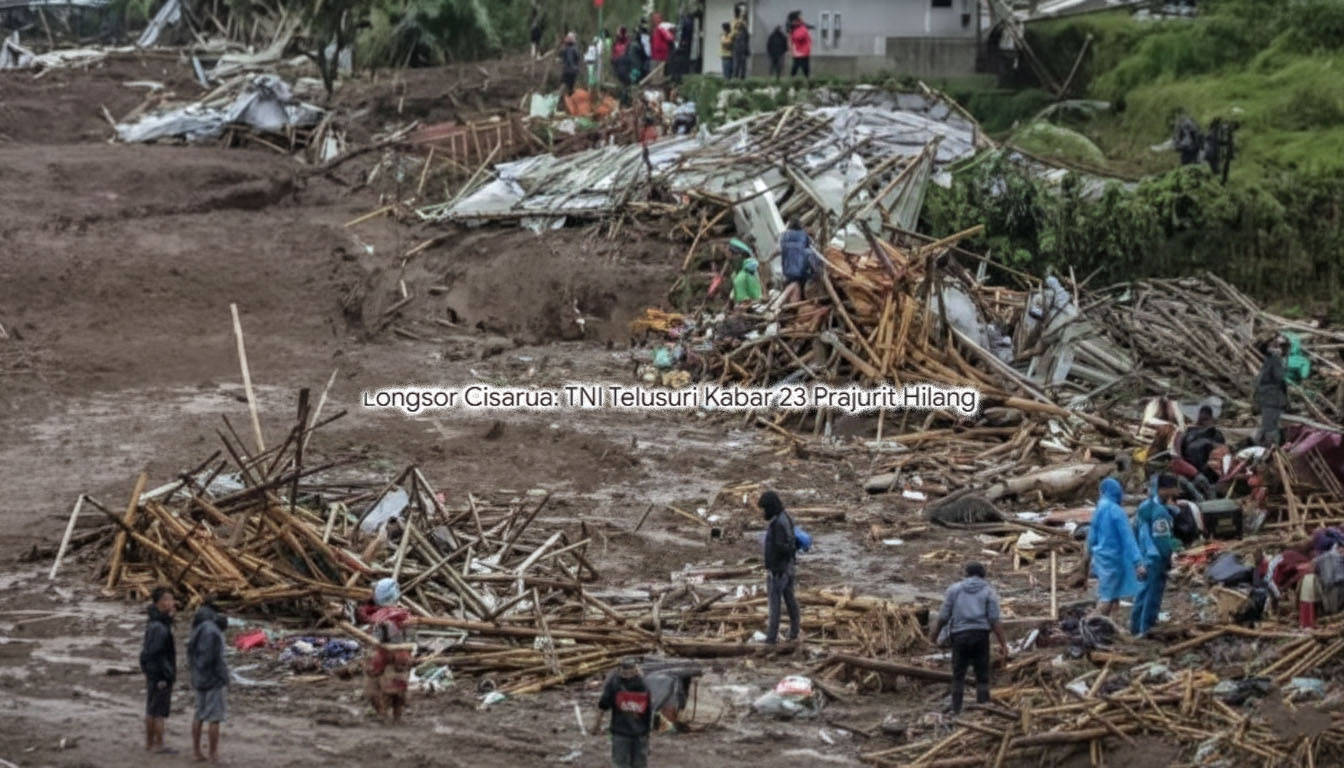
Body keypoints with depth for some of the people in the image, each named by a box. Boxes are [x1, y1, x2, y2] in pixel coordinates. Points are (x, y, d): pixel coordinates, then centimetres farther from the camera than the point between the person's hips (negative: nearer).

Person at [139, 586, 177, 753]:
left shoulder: (155, 621, 7)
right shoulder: (159, 627, -22)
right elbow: (153, 653, -24)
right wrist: (163, 678, -21)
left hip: (152, 675, 10)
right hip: (160, 675, -10)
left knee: (151, 711, 15)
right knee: (160, 712, -3)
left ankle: (149, 743, 22)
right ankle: (159, 746, 2)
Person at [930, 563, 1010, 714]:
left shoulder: (954, 589, 9)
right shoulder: (989, 591, 7)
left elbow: (943, 616, 4)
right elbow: (995, 620, -4)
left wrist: (934, 635, 17)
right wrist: (1003, 643, -3)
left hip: (959, 635, 0)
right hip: (981, 635, 0)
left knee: (958, 675, 8)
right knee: (982, 677, 4)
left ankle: (956, 711, 0)